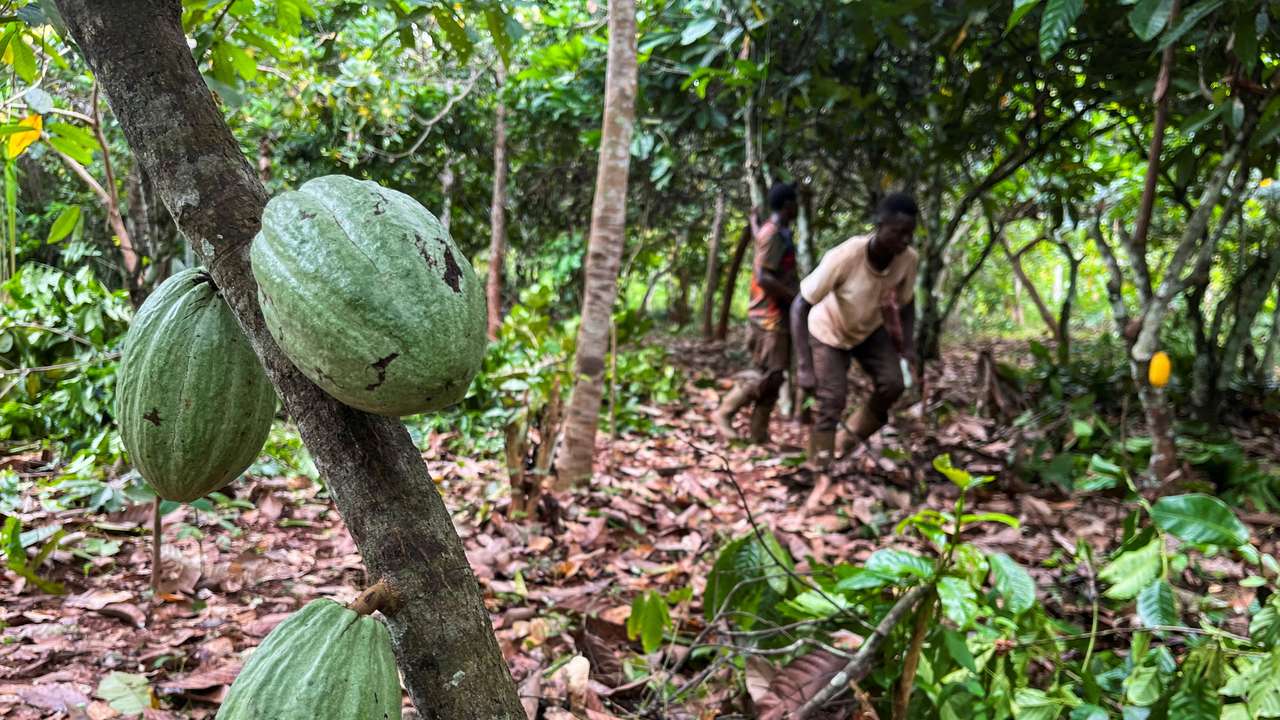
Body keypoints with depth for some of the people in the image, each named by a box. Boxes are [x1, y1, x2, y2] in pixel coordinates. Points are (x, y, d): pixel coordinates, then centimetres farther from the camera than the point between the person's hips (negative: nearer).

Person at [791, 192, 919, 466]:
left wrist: (907, 343, -14)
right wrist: (804, 366, -36)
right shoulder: (843, 257, -39)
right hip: (829, 332, -4)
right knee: (831, 403, -11)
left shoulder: (909, 260, -25)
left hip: (870, 329, 4)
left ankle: (853, 437, 13)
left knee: (893, 384, -11)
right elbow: (800, 306, -32)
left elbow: (906, 301, -2)